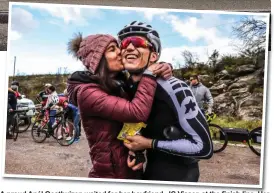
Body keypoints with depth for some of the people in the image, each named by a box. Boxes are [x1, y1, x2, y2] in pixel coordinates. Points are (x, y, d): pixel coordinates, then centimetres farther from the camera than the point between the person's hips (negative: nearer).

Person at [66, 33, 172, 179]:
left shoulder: (121, 82, 4)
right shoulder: (87, 92, -21)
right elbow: (137, 112, -32)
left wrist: (163, 66, -8)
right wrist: (149, 74, -19)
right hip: (111, 174, -8)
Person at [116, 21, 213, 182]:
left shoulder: (174, 89, -24)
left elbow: (204, 147, -24)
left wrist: (149, 144, -22)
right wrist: (134, 147, -7)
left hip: (178, 176, -6)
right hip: (150, 174, 6)